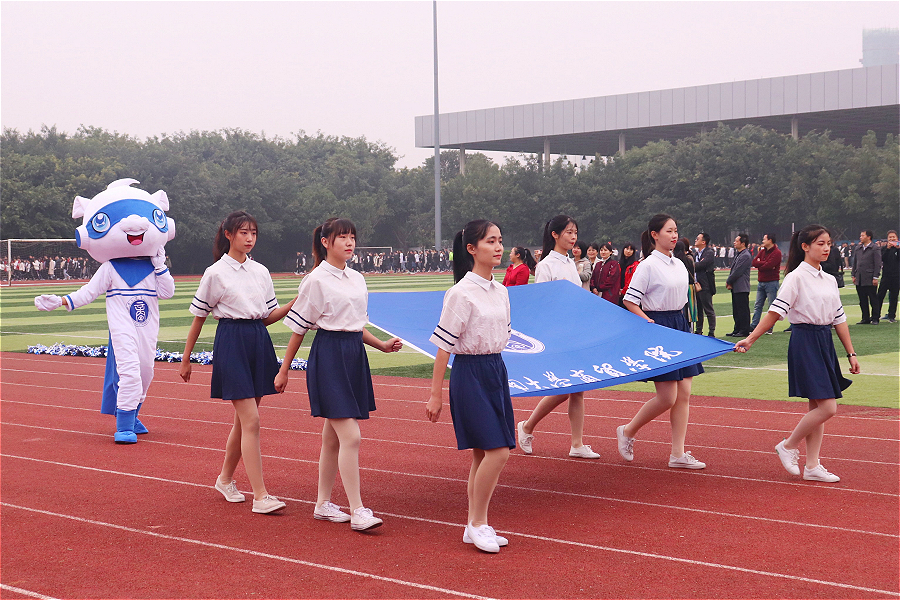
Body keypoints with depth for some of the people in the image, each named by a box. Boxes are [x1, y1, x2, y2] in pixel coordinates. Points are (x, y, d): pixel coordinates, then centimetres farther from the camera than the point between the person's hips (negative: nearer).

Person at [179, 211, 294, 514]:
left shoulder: (261, 272, 12)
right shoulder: (215, 273, -3)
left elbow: (268, 316, 14)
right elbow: (199, 317, 2)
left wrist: (295, 303, -2)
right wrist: (186, 359, 4)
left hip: (259, 342, 6)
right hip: (231, 343, -6)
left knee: (243, 420, 12)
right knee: (251, 421, -12)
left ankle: (225, 479, 31)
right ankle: (260, 496, -11)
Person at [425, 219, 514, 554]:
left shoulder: (500, 292, 9)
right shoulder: (461, 294, -13)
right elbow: (444, 345, -12)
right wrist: (435, 395, -12)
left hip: (496, 370, 7)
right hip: (470, 373, -7)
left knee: (483, 454, 9)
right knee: (497, 451, -13)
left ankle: (475, 526, 17)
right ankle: (477, 524, 0)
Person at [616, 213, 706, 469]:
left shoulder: (679, 265, 13)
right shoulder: (648, 265, -10)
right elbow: (629, 301, -13)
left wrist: (683, 327, 13)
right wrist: (649, 323, -17)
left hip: (679, 326, 8)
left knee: (684, 394, 3)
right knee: (667, 397, -8)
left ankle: (678, 454, 7)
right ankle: (627, 432, 14)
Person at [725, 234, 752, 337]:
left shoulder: (745, 256, -16)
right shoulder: (738, 254, 15)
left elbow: (737, 272, -18)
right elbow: (733, 269, 18)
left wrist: (728, 282, -7)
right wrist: (729, 283, 6)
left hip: (742, 288, -10)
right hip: (735, 288, 10)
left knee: (743, 310, -4)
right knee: (736, 310, 14)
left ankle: (744, 331, 1)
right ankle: (737, 330, 21)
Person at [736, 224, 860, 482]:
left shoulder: (829, 280, 13)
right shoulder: (797, 277, -9)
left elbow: (839, 318, 17)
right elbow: (776, 310, -14)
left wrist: (851, 353, 16)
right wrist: (750, 339, -21)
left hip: (825, 343, 8)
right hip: (805, 342, -8)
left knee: (818, 407, 7)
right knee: (826, 407, -13)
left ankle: (812, 466, 12)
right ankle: (788, 446, 6)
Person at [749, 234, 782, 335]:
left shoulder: (776, 253, -10)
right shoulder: (762, 251, 14)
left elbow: (768, 266, -21)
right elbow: (754, 262, 3)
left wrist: (759, 264, -4)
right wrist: (765, 263, -11)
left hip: (771, 282, -8)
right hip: (761, 282, 8)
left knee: (772, 306, -1)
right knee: (758, 305, 7)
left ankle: (769, 328, 2)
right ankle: (753, 326, 9)